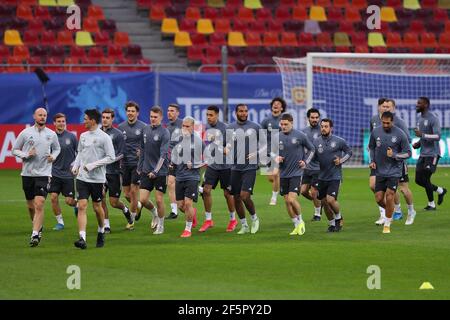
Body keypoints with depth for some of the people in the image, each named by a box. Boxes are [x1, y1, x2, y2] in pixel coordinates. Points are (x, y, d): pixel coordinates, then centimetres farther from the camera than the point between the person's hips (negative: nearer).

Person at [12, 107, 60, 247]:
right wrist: (27, 155, -12)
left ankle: (35, 235, -17)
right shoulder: (26, 133, 0)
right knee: (31, 206, 11)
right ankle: (38, 227, 36)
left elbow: (57, 148, 21)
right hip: (27, 173, 1)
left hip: (44, 174, -1)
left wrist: (53, 156, 0)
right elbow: (15, 150, 6)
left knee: (39, 205, -16)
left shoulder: (51, 134, 4)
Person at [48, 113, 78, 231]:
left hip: (68, 173, -1)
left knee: (69, 201, -2)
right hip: (55, 173, 1)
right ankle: (59, 222, 9)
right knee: (53, 197, -7)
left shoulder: (71, 137, -3)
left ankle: (76, 205, 34)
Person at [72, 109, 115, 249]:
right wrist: (75, 166, 7)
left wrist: (93, 165, -15)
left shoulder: (104, 137, -8)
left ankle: (101, 232, 34)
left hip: (97, 178, -4)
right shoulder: (83, 136, 10)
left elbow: (111, 157, -9)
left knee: (97, 207, 8)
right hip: (82, 178, 4)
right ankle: (82, 239, -17)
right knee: (82, 206, -9)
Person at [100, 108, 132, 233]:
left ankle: (125, 209, 35)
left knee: (114, 202, 2)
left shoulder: (117, 134, -4)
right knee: (101, 199, -7)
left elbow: (122, 154, -5)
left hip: (113, 172, -3)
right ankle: (106, 225, 4)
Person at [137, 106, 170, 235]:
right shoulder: (146, 130, 8)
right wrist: (140, 167, 16)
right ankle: (154, 212, 30)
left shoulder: (164, 133, -11)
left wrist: (155, 171, -23)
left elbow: (163, 154, -17)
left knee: (159, 200, 0)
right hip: (146, 171, 5)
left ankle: (160, 225, 16)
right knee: (143, 199, 0)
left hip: (160, 172, -5)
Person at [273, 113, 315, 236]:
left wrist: (305, 162, -4)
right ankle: (297, 226, 21)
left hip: (296, 173, -4)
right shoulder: (278, 137, 2)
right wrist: (276, 158, -8)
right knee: (287, 201, 6)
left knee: (292, 199, -16)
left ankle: (300, 221, 8)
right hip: (284, 173, 5)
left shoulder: (300, 136, -7)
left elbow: (312, 149, 7)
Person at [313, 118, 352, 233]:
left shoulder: (339, 141, -6)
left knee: (331, 200, -16)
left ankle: (338, 217, 12)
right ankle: (331, 223, 29)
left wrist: (341, 161, -9)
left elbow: (349, 152, 7)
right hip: (322, 177, 4)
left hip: (335, 176, -4)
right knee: (324, 202, 8)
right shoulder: (317, 142, 1)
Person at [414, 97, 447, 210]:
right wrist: (418, 143, 7)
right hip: (423, 154, 9)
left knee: (425, 179, -9)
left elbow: (437, 136, -21)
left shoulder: (433, 119, -14)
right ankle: (440, 190, 24)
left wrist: (422, 135, -27)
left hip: (432, 154, -9)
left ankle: (431, 204, 11)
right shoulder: (420, 119, 14)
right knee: (418, 180, 4)